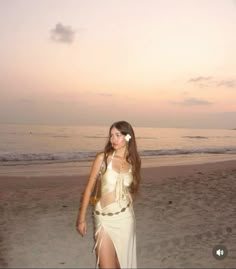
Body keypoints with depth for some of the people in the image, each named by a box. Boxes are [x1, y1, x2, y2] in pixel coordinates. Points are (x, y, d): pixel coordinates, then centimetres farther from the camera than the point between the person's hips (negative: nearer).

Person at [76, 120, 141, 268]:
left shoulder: (134, 161, 2)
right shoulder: (103, 158, -7)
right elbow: (89, 187, -3)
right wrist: (82, 218, -3)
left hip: (124, 218, 2)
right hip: (103, 218, -2)